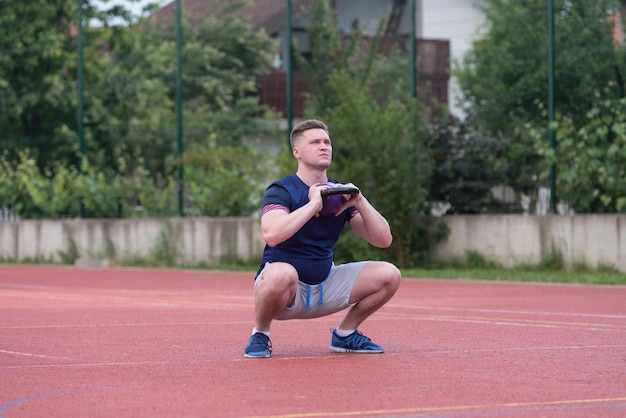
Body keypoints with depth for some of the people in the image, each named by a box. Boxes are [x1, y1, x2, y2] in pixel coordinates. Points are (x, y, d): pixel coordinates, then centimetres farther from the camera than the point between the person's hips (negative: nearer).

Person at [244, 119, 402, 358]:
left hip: (324, 288, 6)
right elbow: (272, 235, -34)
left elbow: (383, 240, -1)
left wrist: (360, 202, -15)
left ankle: (345, 334, 11)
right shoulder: (281, 191, -12)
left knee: (389, 275, -9)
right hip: (286, 291, -6)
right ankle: (260, 334, -12)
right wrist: (314, 204, -28)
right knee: (282, 273, -41)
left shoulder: (340, 192, 5)